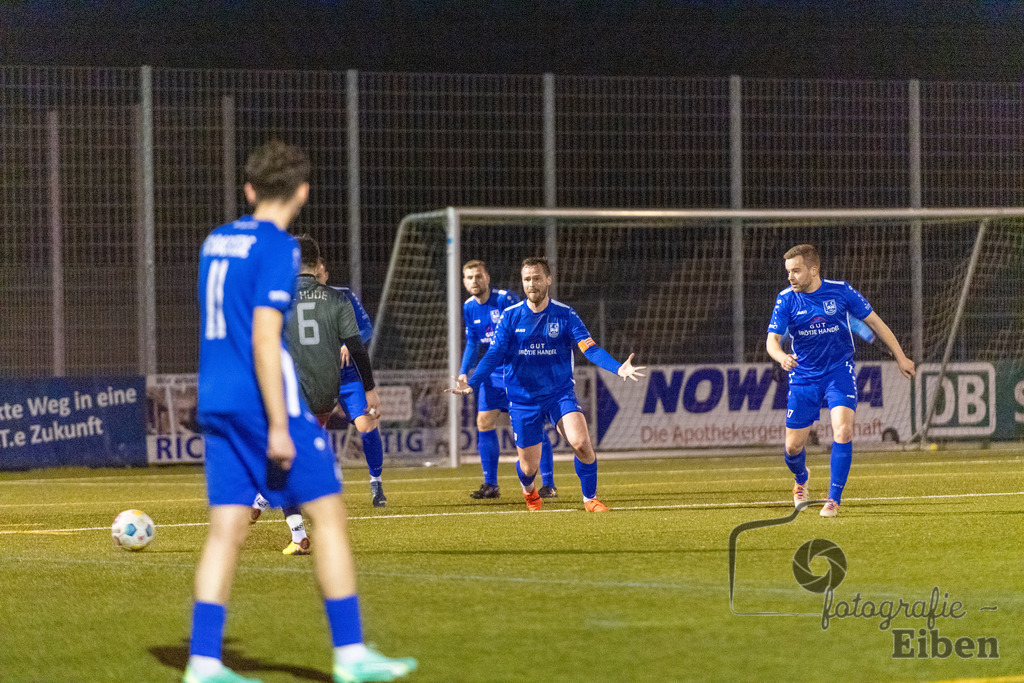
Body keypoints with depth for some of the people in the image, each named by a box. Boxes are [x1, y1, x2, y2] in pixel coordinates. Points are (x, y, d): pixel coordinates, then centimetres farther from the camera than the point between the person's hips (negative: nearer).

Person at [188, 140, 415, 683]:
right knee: (328, 515, 1)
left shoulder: (216, 242, 14)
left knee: (226, 530, 5)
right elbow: (264, 339, -17)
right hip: (265, 400, -7)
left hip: (216, 405, 7)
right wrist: (279, 426, -18)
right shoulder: (277, 248, -10)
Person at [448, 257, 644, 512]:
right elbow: (494, 355, -7)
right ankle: (529, 492, 43)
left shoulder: (565, 315, -4)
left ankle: (590, 499, -1)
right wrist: (472, 384, -22)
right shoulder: (510, 317, -2)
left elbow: (590, 349, -13)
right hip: (522, 399, 1)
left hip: (560, 392, -1)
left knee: (581, 443, -24)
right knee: (529, 467, 4)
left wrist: (619, 368, -29)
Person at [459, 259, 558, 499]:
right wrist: (464, 372, 0)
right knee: (484, 423, -1)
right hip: (493, 372, 6)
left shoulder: (506, 299, -17)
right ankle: (491, 485, 7)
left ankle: (548, 485, -4)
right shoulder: (469, 308, 4)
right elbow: (472, 344, 13)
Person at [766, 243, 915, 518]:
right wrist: (782, 357, -38)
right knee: (793, 446, 4)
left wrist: (900, 356, 5)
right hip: (803, 377, 2)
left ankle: (834, 499, -13)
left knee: (843, 430, -23)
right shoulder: (786, 299, -7)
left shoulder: (840, 291, -8)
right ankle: (801, 479, 40)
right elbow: (772, 339, -14)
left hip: (839, 371, -2)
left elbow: (873, 321, 3)